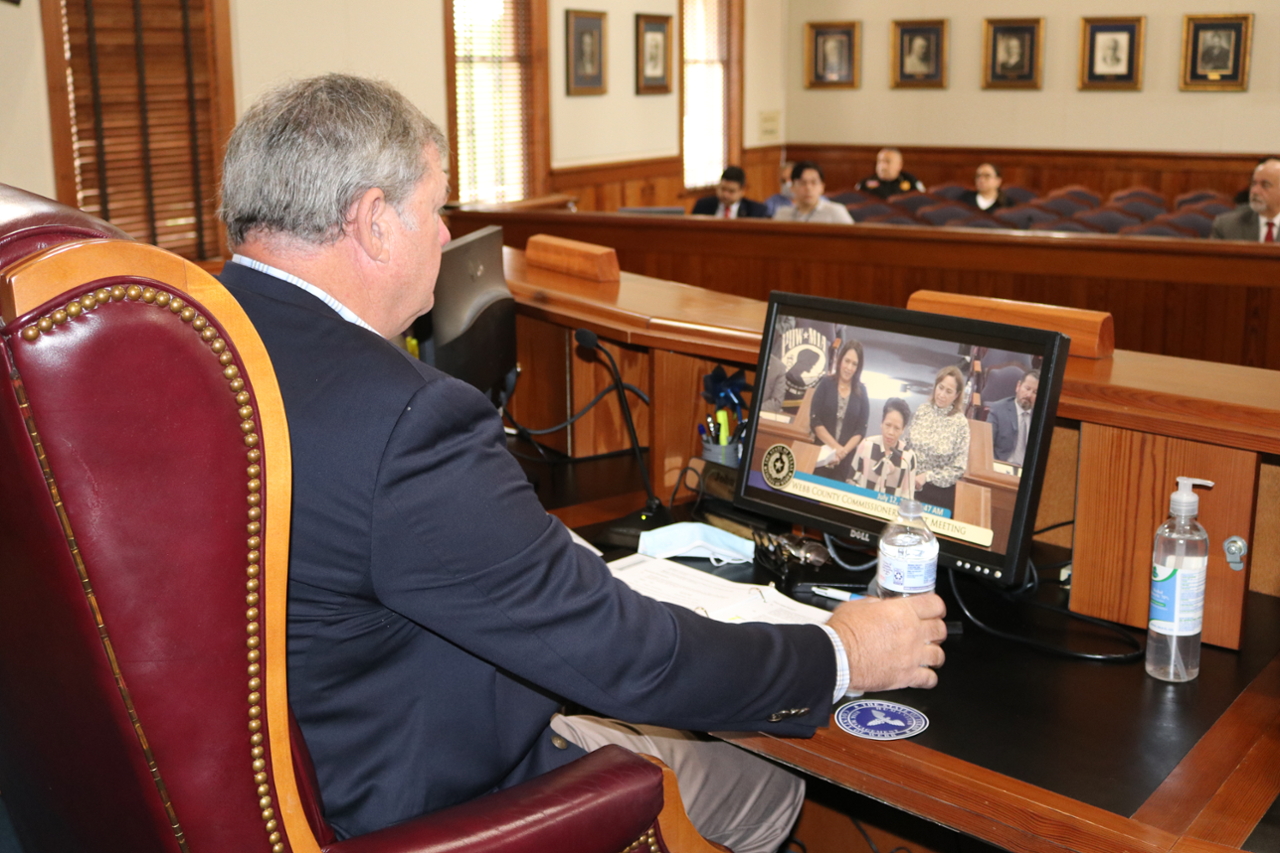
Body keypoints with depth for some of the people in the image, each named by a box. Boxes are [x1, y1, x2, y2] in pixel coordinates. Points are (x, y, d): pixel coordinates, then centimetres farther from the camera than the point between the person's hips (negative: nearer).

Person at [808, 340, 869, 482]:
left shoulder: (861, 391, 5)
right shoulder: (826, 383, 0)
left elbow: (861, 429, 3)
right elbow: (815, 421, -6)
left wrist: (843, 451, -12)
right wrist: (836, 447, -12)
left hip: (846, 460, 1)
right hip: (820, 454, -1)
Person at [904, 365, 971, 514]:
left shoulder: (960, 423, -10)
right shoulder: (922, 410, -1)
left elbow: (958, 469, -8)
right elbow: (906, 443, 8)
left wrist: (927, 476, -17)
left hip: (938, 491, -3)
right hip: (909, 481, 3)